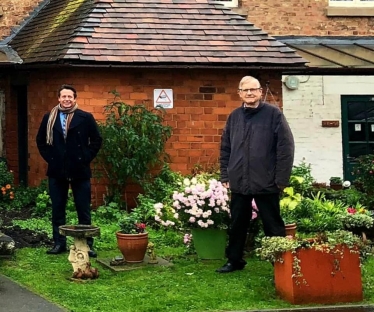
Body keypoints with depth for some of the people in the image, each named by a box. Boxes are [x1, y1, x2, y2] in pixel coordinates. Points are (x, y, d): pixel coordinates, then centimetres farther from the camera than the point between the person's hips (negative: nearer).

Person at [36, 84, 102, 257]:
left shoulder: (85, 118, -2)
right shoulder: (49, 118, 5)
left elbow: (97, 140, 3)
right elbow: (41, 140, 15)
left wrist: (86, 158, -4)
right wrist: (49, 157, 5)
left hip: (79, 171, -2)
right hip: (56, 171, 2)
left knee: (84, 210, 2)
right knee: (57, 209, 8)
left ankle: (87, 244, 8)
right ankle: (59, 243, 16)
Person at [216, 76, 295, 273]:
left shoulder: (273, 114, -5)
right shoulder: (234, 116, 10)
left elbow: (286, 147, -8)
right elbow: (225, 148, 16)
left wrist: (281, 179, -11)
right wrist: (225, 176, 9)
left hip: (266, 182, -5)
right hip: (239, 182, 5)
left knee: (273, 226, 3)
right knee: (237, 225, 13)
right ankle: (234, 260, 27)